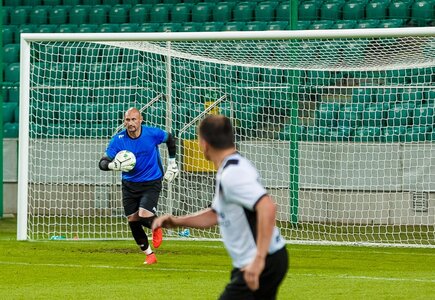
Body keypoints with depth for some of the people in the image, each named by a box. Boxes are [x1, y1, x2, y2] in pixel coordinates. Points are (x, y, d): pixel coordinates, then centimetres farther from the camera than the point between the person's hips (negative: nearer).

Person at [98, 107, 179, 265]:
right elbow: (102, 163, -15)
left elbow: (170, 139, 7)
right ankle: (149, 254, 25)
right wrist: (115, 165, -37)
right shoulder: (118, 139, -14)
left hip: (151, 182, -3)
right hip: (129, 185, 3)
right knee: (132, 221, 4)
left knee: (144, 215, -21)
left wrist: (172, 163, 10)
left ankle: (156, 228, 17)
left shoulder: (152, 134, -16)